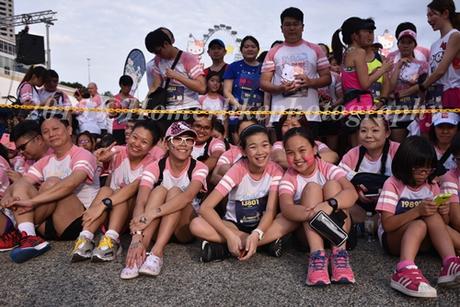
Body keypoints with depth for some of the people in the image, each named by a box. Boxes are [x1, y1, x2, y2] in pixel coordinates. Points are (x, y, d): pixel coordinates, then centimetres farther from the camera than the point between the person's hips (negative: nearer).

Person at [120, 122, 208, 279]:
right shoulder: (155, 167, -11)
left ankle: (157, 253, -40)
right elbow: (140, 202, -27)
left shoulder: (199, 168, -13)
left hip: (186, 226, -1)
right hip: (157, 225, 1)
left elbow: (188, 196, -35)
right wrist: (137, 237, -44)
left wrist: (153, 213, -48)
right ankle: (138, 254, -40)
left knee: (175, 191, -27)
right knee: (159, 190, -27)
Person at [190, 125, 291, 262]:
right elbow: (205, 207, -26)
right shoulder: (238, 170, -19)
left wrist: (256, 234, -40)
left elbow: (271, 210, -20)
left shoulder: (275, 170, -13)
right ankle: (267, 241, -26)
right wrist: (229, 235, -38)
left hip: (262, 225, 1)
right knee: (196, 225, -29)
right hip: (234, 225, -1)